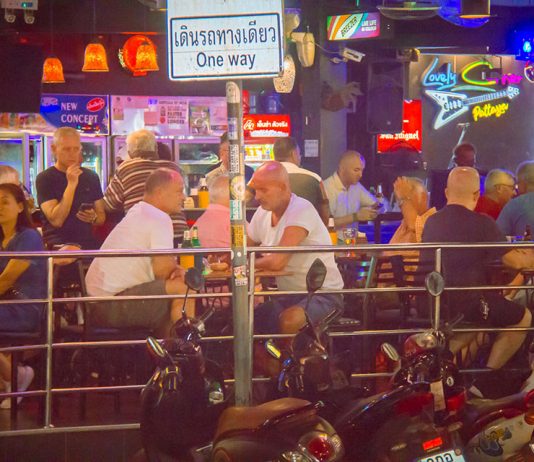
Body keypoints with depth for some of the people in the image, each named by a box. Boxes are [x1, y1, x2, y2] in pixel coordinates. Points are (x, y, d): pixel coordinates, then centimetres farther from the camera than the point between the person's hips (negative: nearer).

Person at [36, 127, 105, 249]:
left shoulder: (91, 177, 11)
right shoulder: (45, 178, -4)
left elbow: (102, 217, 18)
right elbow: (56, 220, -16)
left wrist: (94, 218, -6)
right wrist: (71, 184, -19)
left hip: (89, 245, 4)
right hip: (57, 247, -4)